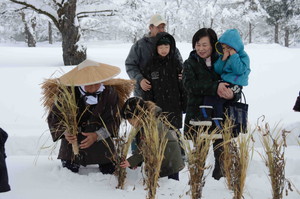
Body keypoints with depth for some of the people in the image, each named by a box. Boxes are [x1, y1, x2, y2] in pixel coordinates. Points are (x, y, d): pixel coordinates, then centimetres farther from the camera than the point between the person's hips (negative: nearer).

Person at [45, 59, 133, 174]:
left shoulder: (109, 92, -19)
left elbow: (113, 120, -13)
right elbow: (54, 117, -16)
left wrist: (97, 135, -29)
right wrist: (65, 133, -36)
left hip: (100, 138, 1)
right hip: (73, 138, -1)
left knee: (109, 171, 4)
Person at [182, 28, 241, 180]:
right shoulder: (190, 64, 7)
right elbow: (190, 85, -11)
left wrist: (232, 94, -20)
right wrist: (215, 87, -23)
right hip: (198, 115, -1)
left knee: (222, 152, 1)